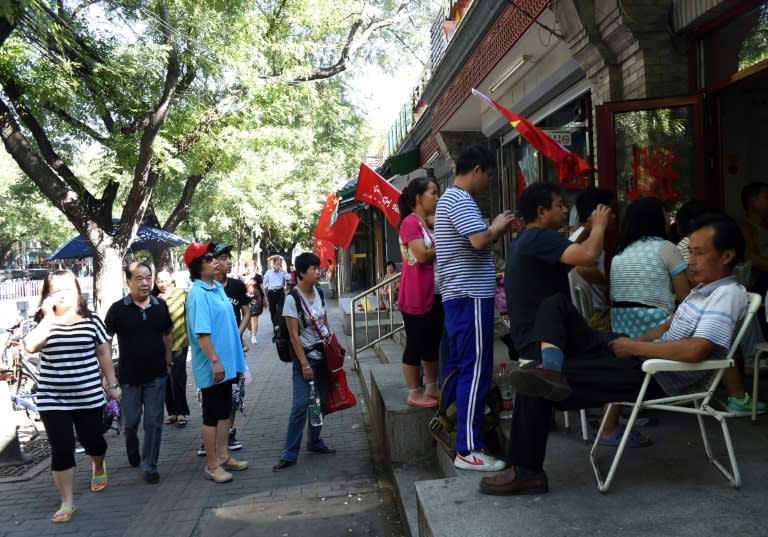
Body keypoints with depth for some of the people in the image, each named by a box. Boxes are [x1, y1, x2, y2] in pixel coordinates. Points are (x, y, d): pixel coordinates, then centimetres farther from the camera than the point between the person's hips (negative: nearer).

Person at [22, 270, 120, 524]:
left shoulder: (91, 320, -2)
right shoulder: (43, 322, -1)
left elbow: (104, 353, 4)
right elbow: (30, 346, -21)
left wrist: (112, 384, 5)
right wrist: (49, 317, -19)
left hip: (89, 397, 0)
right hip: (53, 400, 0)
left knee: (92, 441, 17)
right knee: (62, 450, -1)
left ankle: (98, 469, 51)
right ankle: (67, 503, 13)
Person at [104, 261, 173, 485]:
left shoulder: (160, 306, 0)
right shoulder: (118, 309, -8)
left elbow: (168, 334, 13)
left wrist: (168, 361, 11)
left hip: (156, 375, 1)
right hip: (128, 376, -1)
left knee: (154, 422, 3)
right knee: (130, 422, 9)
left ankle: (150, 465, 14)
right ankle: (133, 453, 38)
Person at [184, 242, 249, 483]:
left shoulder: (218, 287, 8)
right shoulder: (198, 294, -19)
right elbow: (201, 333, -24)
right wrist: (215, 362, -24)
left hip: (227, 363, 9)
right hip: (212, 367, -9)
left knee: (224, 412, 17)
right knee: (212, 415, 3)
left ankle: (223, 456, 29)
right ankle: (212, 465, 15)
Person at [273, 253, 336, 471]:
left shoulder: (319, 292, 3)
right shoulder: (293, 299, -15)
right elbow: (294, 335, -15)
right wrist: (304, 364, -15)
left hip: (323, 354, 6)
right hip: (305, 356, -6)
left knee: (320, 401, 11)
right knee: (301, 405, -9)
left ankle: (314, 442, 27)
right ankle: (289, 454, -2)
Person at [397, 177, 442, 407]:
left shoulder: (429, 224, 16)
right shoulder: (410, 222, -12)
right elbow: (422, 255, -21)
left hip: (434, 293, 9)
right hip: (416, 295, -9)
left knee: (433, 342, 14)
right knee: (415, 344, -1)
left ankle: (432, 388, 24)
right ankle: (414, 393, 8)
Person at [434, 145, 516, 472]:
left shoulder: (450, 198, 20)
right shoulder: (460, 200, -13)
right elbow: (479, 241, -25)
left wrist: (495, 230, 13)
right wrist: (498, 228, -6)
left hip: (456, 296, 11)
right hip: (471, 296, -11)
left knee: (457, 367, 15)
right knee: (475, 372, -10)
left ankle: (453, 432, 25)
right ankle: (468, 451, -9)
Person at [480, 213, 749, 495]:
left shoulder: (727, 295, -13)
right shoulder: (703, 288, 18)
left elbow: (694, 350, -26)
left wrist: (635, 347, -15)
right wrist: (633, 344, 8)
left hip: (655, 378, -10)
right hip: (640, 357, 10)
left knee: (533, 388, -15)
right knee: (556, 304, 1)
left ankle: (526, 472, -3)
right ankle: (551, 368, -27)